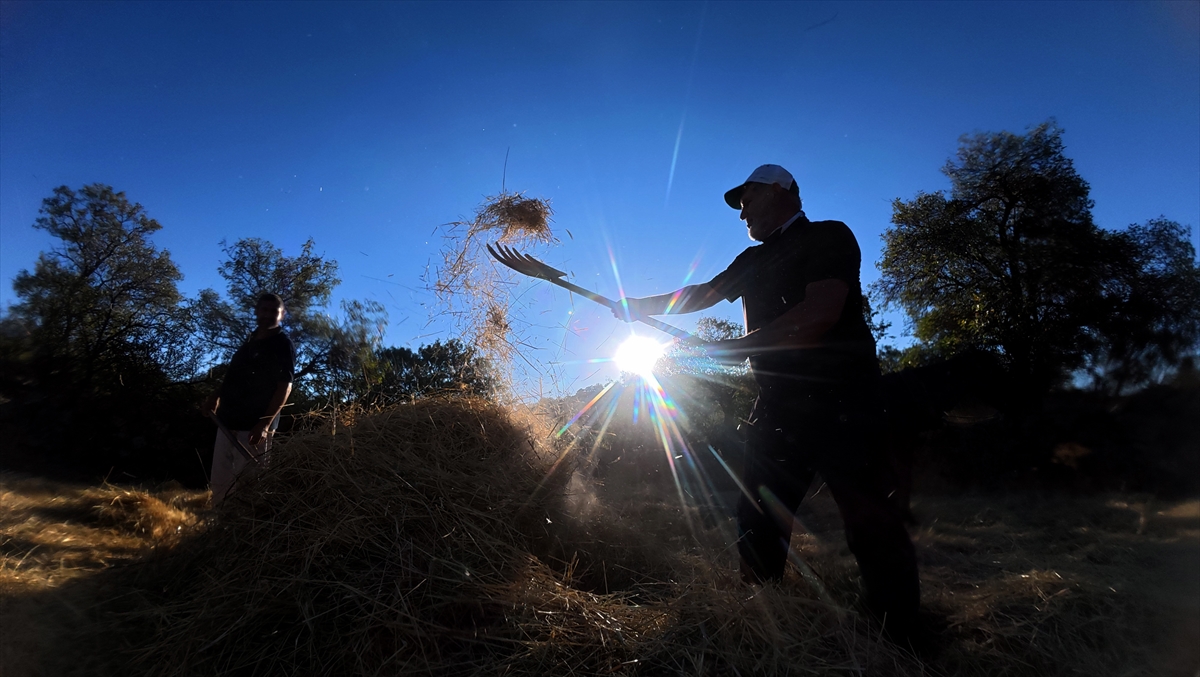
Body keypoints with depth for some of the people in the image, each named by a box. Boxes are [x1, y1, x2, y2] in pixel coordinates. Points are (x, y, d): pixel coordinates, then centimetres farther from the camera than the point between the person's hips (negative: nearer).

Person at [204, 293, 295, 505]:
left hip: (253, 426, -8)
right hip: (228, 421, 8)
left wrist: (265, 424, -24)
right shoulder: (251, 340, 14)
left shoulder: (283, 345, -10)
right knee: (220, 481, 16)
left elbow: (284, 387, -17)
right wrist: (216, 395, 10)